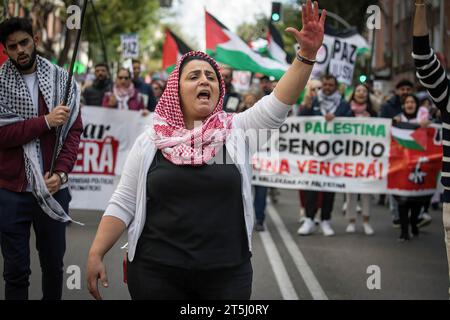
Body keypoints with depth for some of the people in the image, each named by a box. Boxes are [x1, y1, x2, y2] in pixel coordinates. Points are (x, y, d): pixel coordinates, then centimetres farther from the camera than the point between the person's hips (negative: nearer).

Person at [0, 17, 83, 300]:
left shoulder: (62, 80, 3)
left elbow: (74, 131, 2)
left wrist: (61, 172, -10)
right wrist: (45, 121, -19)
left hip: (53, 190, 2)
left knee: (54, 264, 14)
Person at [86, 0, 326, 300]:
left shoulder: (236, 131, 3)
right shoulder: (150, 142, 3)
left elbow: (276, 106, -11)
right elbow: (123, 204, 3)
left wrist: (307, 55, -22)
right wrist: (96, 253, -4)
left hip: (228, 273, 0)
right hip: (156, 272, 0)